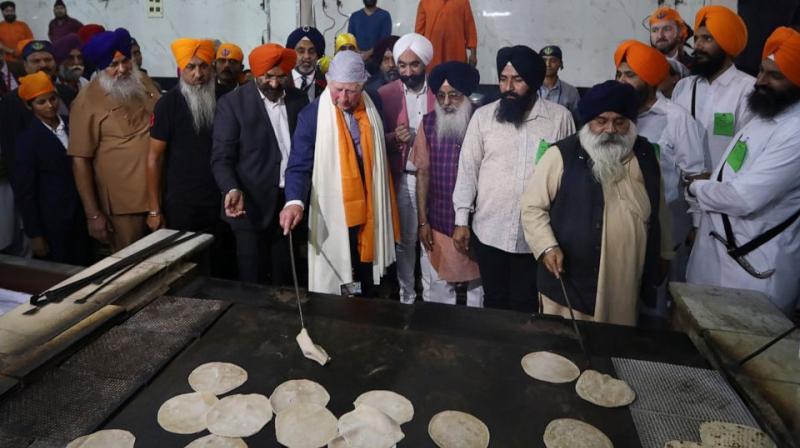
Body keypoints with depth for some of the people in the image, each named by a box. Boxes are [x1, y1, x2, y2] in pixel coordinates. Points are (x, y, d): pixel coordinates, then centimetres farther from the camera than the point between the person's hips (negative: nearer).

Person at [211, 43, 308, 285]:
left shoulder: (299, 100, 7)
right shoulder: (232, 103, -4)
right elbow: (222, 157, -7)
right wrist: (233, 190, -26)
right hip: (252, 205, -3)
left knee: (284, 282, 12)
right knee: (253, 283, 6)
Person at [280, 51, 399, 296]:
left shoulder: (373, 109, 3)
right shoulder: (311, 115, -11)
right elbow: (299, 166, -17)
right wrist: (295, 201, -32)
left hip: (368, 212, 4)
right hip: (332, 216, -4)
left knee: (367, 281, 19)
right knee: (334, 289, 8)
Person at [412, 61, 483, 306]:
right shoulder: (429, 123, -1)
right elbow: (423, 173, 3)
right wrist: (422, 221, 1)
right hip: (438, 224, 2)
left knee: (477, 286, 17)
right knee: (436, 291, 12)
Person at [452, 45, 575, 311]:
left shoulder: (560, 117, -3)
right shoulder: (482, 116, -1)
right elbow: (468, 169, 1)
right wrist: (462, 220, -1)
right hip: (489, 231, 1)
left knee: (526, 304, 12)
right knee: (494, 301, 16)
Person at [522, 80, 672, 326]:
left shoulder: (644, 154, 8)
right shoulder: (562, 155, -9)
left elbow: (657, 210, 18)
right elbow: (533, 206, -7)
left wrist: (662, 255, 23)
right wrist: (547, 247, -19)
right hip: (569, 282, -4)